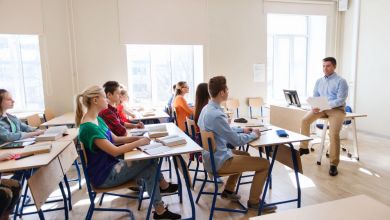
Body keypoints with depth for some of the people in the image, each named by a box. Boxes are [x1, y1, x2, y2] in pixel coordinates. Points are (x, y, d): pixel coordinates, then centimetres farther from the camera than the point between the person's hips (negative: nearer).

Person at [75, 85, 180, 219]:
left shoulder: (97, 119, 5)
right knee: (149, 159, -10)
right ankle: (163, 185, 13)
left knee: (150, 170, -4)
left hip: (111, 166, 9)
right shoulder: (88, 127, -25)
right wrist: (138, 143, -17)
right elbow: (115, 151, -27)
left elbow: (115, 139, 12)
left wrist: (137, 138, -1)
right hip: (104, 176, -9)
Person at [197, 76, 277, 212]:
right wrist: (254, 135, -4)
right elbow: (237, 141, -21)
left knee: (245, 155, 31)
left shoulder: (207, 108, 3)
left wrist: (242, 130, 12)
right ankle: (253, 202, 14)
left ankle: (228, 190, 34)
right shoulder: (217, 115, -29)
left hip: (212, 156, 10)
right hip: (219, 161, -10)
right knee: (264, 164, -4)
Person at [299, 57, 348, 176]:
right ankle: (304, 147, -1)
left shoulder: (341, 81, -5)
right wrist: (314, 106, -10)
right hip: (321, 108, 5)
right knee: (305, 120, -18)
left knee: (334, 133, -26)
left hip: (336, 109, -5)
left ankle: (333, 164, -17)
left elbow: (340, 100, -14)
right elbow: (315, 97, 12)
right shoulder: (319, 81, 13)